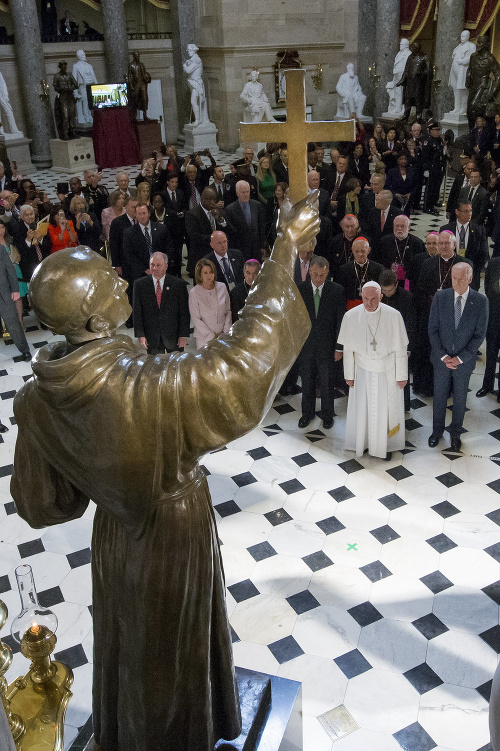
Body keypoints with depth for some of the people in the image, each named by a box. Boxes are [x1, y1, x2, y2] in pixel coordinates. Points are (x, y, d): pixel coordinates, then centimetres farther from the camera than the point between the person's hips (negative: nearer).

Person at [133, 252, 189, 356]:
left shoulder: (179, 284, -2)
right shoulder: (140, 284, 1)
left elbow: (184, 312, -2)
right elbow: (137, 311, 1)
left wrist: (184, 335, -6)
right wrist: (140, 335, -6)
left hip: (174, 336, 0)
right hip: (151, 338, 1)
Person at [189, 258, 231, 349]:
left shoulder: (222, 287, 2)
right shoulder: (194, 292, -9)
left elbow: (228, 311, 8)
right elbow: (196, 319, -8)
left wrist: (226, 332, -2)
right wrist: (212, 336, -9)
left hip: (222, 335, 3)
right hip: (204, 338, -3)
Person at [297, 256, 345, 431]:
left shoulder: (337, 290, -9)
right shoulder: (299, 289, -6)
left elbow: (341, 320, -6)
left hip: (327, 346, -1)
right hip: (305, 345, 2)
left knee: (327, 383, 12)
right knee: (307, 382, 17)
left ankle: (327, 414, 34)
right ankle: (307, 413, 37)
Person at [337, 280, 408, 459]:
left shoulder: (393, 316, -16)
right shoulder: (351, 316, -12)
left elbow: (400, 349, -7)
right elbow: (347, 349, -2)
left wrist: (401, 376, -3)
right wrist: (349, 375, 2)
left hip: (388, 372, -1)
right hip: (363, 371, 1)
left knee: (387, 409, 13)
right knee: (361, 407, 13)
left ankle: (386, 444, 34)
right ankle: (361, 441, 36)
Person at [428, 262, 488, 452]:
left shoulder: (480, 301, -12)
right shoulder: (440, 297, -10)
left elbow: (480, 335, -10)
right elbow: (433, 329, -7)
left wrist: (460, 358, -15)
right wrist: (443, 356, -13)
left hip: (464, 361, -1)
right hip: (441, 358, 1)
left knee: (460, 399, 15)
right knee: (439, 397, 15)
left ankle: (455, 433, 35)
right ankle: (437, 430, 35)